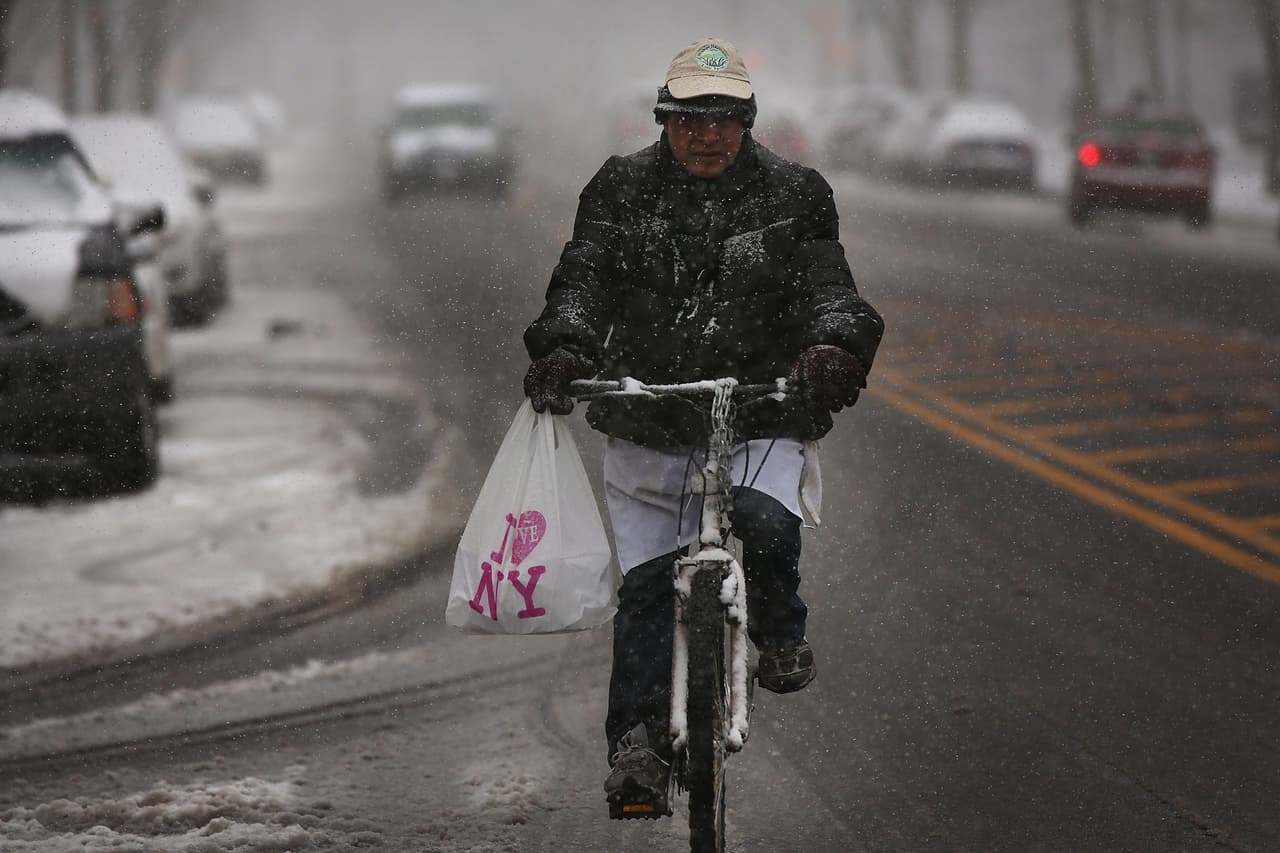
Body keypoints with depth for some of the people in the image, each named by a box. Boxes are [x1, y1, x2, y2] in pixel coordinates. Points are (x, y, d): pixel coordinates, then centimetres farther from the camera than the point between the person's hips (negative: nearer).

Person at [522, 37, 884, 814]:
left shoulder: (793, 194, 3)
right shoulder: (622, 189, 5)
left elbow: (827, 287, -7)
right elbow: (583, 279, -5)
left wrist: (836, 345, -30)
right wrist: (563, 350, -26)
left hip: (762, 417, -1)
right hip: (647, 422, 1)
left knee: (764, 524, -29)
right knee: (646, 585, -4)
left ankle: (781, 638, 1)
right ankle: (639, 744, 1)